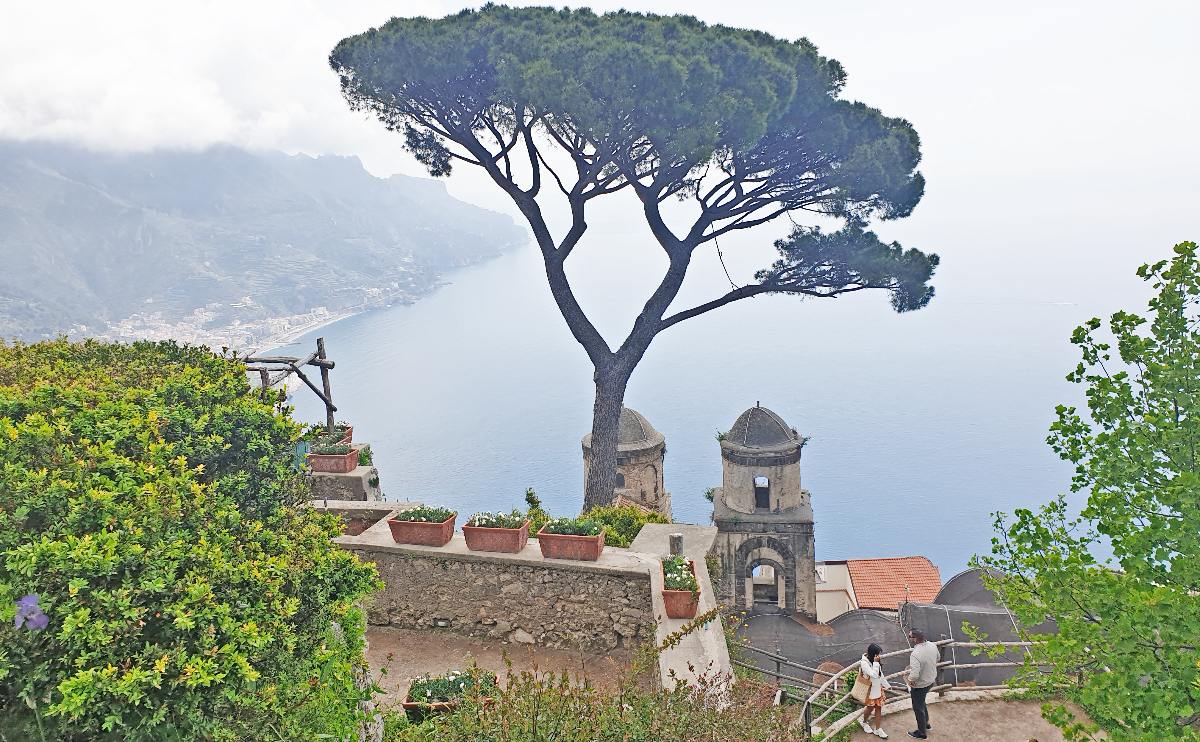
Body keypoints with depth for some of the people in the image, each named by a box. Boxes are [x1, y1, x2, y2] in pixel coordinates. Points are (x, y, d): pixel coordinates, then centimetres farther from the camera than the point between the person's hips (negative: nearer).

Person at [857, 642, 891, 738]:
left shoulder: (875, 661, -4)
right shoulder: (864, 663, -27)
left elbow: (880, 674, 10)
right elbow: (874, 675, -33)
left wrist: (886, 685, 15)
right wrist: (876, 662, -32)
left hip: (878, 689, 6)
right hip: (870, 690, -6)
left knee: (879, 708, 11)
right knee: (870, 708, 13)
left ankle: (878, 729, 23)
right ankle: (864, 722, 41)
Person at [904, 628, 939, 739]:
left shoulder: (915, 655, -38)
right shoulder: (932, 645, -13)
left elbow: (914, 676, -41)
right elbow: (937, 659, 8)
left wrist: (909, 679, -19)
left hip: (920, 686, -8)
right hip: (931, 680, 8)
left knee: (918, 708, 15)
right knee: (921, 702, 31)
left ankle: (922, 733, 33)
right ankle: (926, 723, 49)